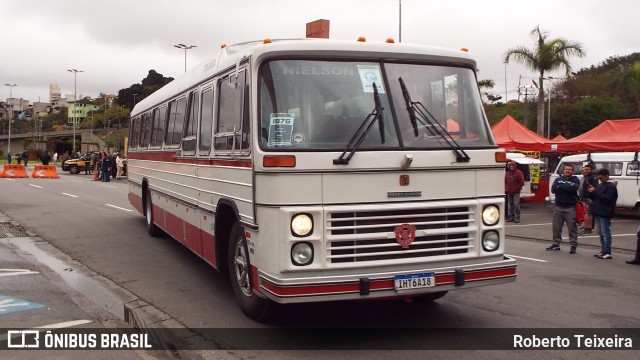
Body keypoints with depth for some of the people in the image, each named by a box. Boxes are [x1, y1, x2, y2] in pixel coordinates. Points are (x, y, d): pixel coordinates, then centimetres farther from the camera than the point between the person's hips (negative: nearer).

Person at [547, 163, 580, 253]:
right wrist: (567, 188, -13)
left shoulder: (575, 180, 2)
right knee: (556, 227, 9)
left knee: (572, 227, -3)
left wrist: (561, 187, -11)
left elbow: (574, 188, -19)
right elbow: (553, 189, -6)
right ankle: (556, 244, 20)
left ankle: (573, 245, 4)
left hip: (570, 208, -4)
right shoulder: (558, 179, 11)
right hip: (558, 206, 4)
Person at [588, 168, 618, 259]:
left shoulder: (611, 186, -9)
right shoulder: (600, 185, 17)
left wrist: (595, 192, -19)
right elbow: (595, 198, 21)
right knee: (601, 233, 12)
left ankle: (607, 252, -6)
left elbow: (607, 198, -20)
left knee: (606, 233, -7)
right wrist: (592, 192, 0)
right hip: (598, 212, 9)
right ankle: (604, 251, 19)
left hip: (605, 213, -9)